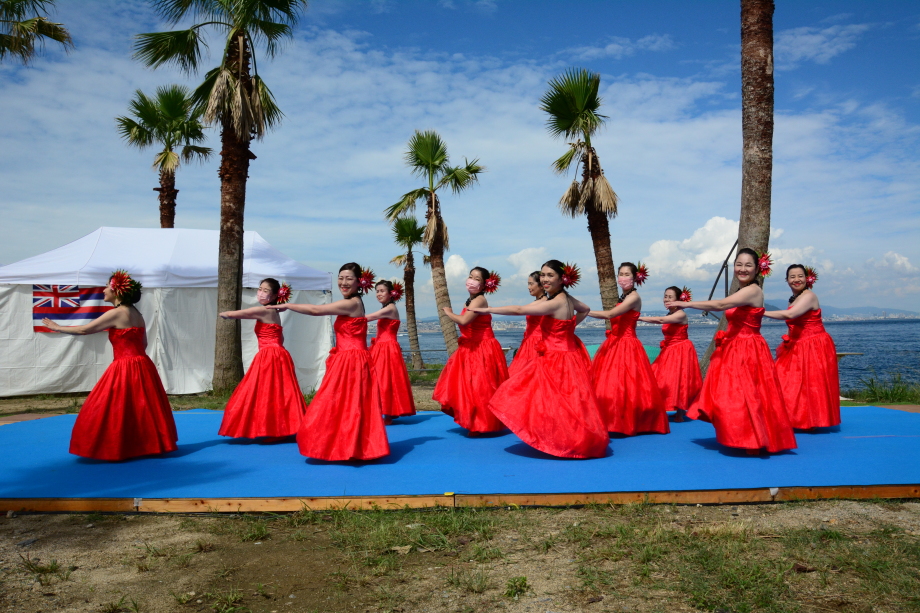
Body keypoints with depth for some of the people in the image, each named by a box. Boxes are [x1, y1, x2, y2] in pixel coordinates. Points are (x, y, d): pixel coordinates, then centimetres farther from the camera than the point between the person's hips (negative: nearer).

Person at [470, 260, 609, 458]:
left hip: (557, 360, -10)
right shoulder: (567, 298, 6)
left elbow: (519, 310, -22)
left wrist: (487, 309, -14)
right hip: (551, 358, 10)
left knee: (557, 405, -3)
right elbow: (585, 309, 28)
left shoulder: (556, 302, -22)